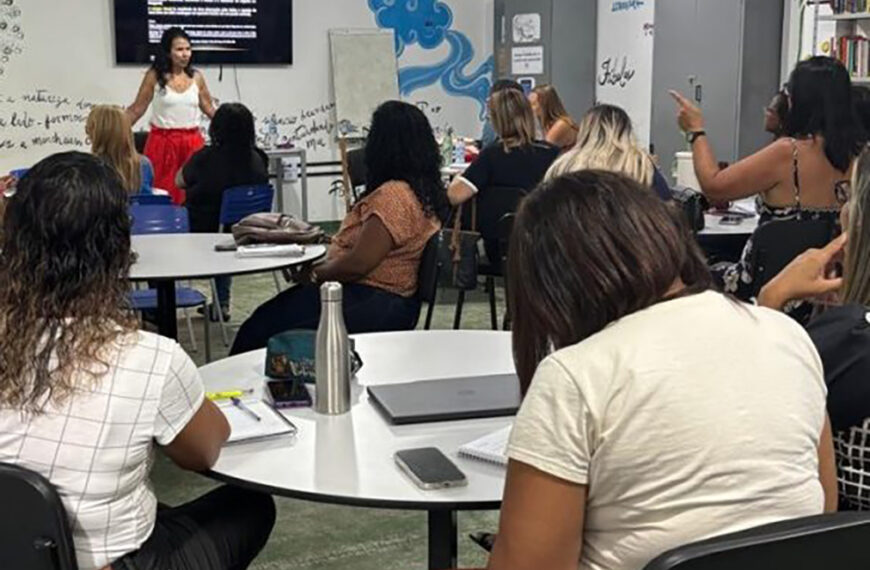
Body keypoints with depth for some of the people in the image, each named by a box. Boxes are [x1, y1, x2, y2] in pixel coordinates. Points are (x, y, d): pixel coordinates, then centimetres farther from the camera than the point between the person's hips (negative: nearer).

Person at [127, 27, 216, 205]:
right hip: (163, 142, -2)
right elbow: (136, 110, 3)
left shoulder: (196, 77, 6)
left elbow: (210, 109, 15)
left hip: (192, 143, 2)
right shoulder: (154, 76, -1)